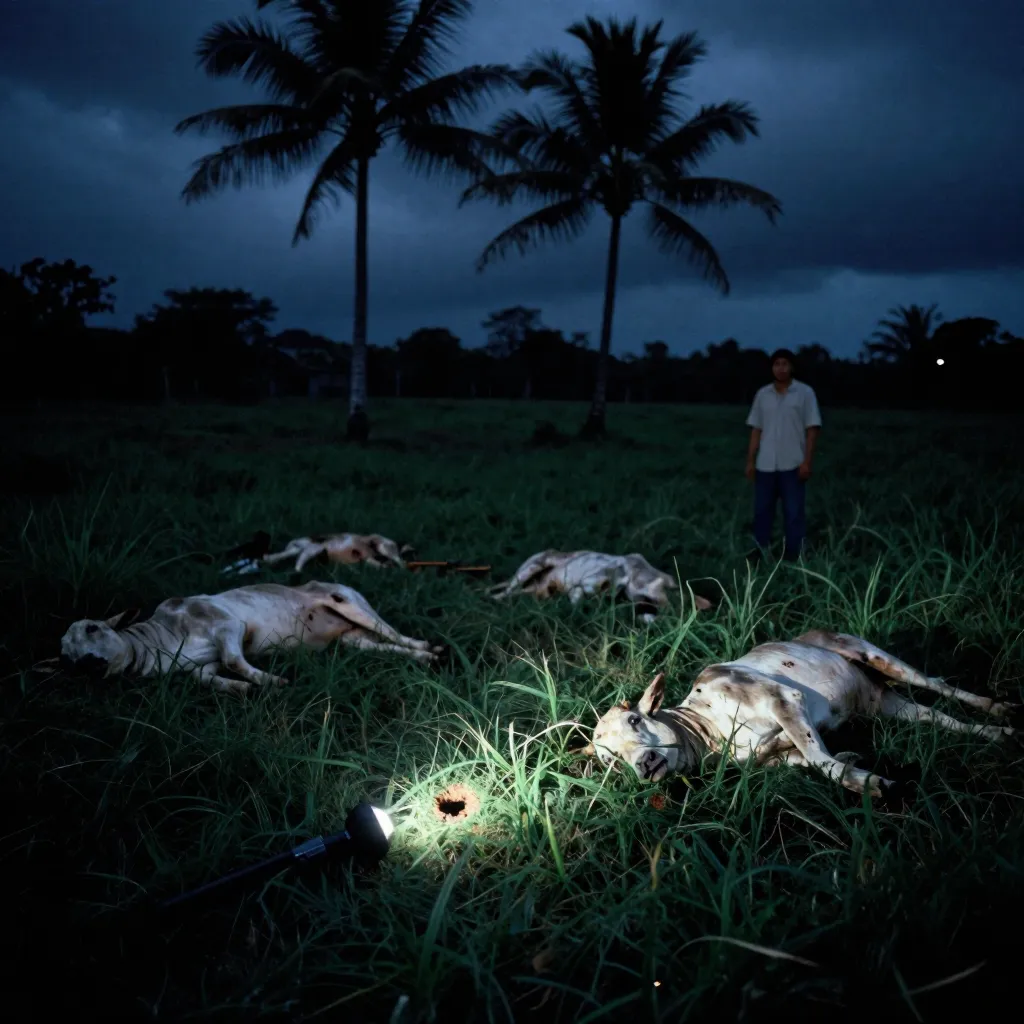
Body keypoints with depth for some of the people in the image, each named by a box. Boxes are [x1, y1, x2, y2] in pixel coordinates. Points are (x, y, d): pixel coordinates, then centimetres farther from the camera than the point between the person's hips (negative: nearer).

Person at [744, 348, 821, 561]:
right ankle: (759, 556, 16)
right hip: (765, 465, 3)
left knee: (793, 514, 1)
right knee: (762, 512, 7)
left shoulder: (805, 393, -2)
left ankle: (792, 559, 8)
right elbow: (756, 430, 11)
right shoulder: (762, 394, 8)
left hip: (793, 465, -3)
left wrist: (807, 461, -11)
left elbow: (812, 429, -4)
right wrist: (750, 460, 6)